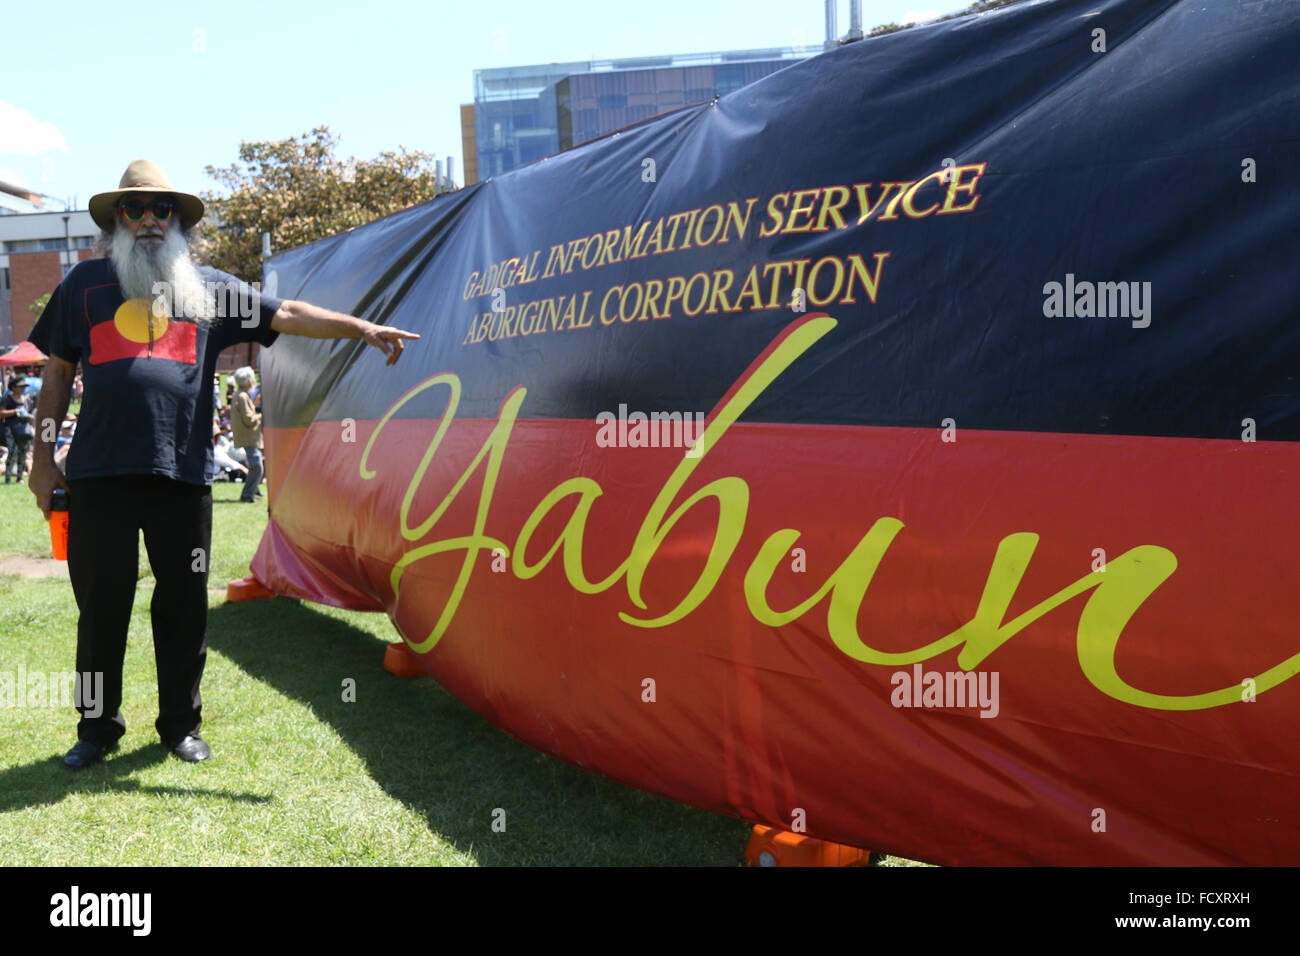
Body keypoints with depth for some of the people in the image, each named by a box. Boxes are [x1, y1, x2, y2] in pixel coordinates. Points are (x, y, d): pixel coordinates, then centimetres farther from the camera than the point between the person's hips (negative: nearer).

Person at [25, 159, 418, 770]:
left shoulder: (209, 286, 13)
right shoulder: (86, 282, 13)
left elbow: (287, 315, 7)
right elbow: (58, 372, 15)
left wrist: (363, 328, -5)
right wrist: (43, 458, 10)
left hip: (183, 474, 0)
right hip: (99, 474, 0)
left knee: (184, 607, 6)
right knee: (101, 607, 6)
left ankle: (181, 725, 21)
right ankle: (97, 729, 21)